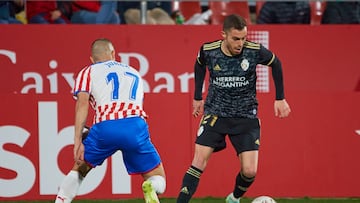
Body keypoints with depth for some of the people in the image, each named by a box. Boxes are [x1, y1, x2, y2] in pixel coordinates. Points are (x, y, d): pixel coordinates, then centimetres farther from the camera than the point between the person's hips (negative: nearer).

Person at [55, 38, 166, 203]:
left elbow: (82, 103, 5)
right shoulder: (134, 73, 34)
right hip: (136, 125, 1)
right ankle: (150, 189, -25)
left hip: (105, 128, -1)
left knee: (80, 168, 26)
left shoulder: (88, 72, 22)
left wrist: (78, 140, -2)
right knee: (158, 179, 10)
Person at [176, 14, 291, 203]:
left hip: (246, 115, 0)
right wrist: (197, 97, 17)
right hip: (215, 114, 0)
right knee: (199, 162, -13)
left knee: (249, 171, -6)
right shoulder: (208, 51, -13)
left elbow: (276, 64, 5)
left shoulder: (255, 51, -16)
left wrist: (280, 99, 7)